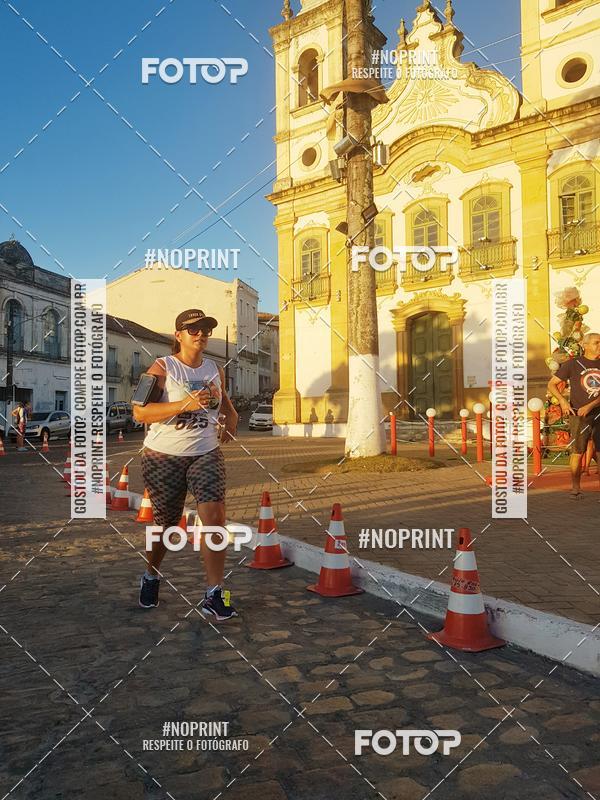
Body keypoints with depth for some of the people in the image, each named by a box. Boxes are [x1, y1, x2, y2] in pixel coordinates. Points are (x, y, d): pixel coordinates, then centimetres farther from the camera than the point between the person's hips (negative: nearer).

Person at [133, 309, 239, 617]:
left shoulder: (215, 370, 10)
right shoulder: (162, 368, -6)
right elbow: (140, 412, -18)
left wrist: (231, 416, 12)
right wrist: (185, 404, -26)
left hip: (206, 454, 3)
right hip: (164, 456, -3)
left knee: (214, 517, -14)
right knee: (166, 523, 9)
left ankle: (214, 595, -6)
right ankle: (151, 577, 39)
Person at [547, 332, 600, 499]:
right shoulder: (572, 364, 0)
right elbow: (551, 384, 2)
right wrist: (563, 400, -13)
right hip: (579, 416, -2)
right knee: (577, 453, 0)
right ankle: (576, 489, 11)